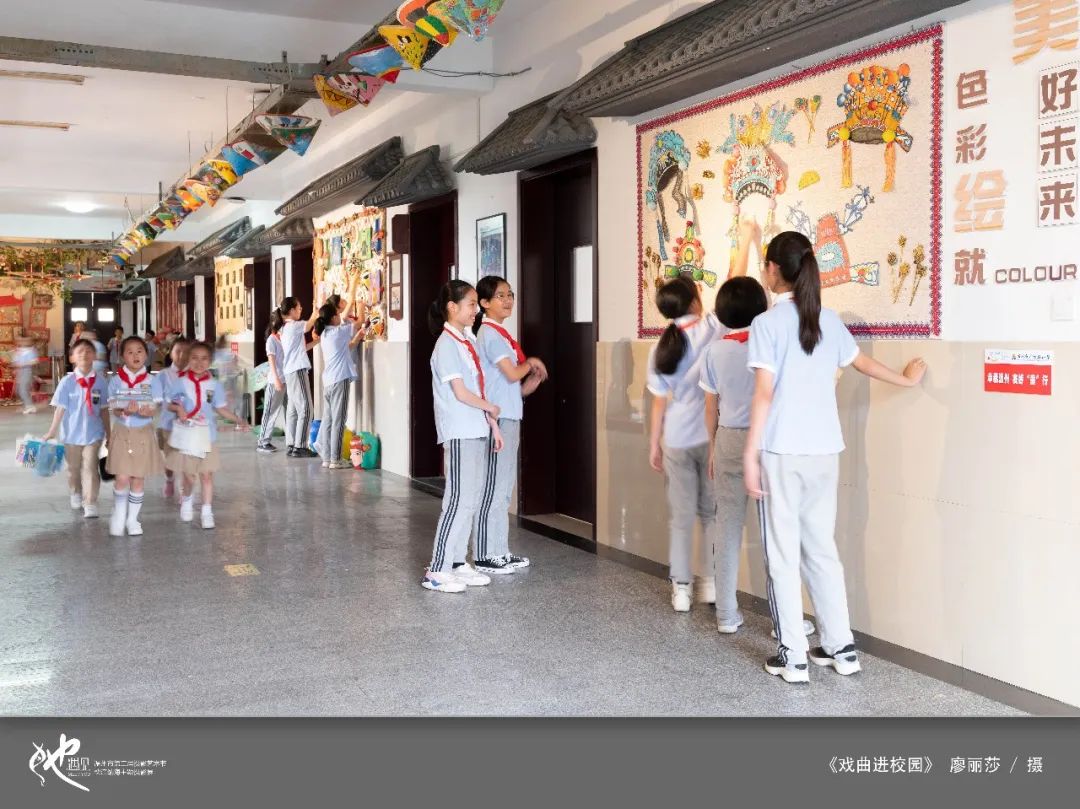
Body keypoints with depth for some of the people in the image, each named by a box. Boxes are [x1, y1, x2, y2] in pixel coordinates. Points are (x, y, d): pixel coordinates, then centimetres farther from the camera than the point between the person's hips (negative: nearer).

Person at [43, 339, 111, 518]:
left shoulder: (101, 381, -7)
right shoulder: (67, 381, -10)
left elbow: (104, 409, 0)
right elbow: (60, 408, -6)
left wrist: (108, 433, 4)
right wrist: (52, 431, -6)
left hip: (93, 433, -1)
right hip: (71, 433, 1)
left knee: (90, 467, -6)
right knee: (73, 467, 19)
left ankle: (90, 504, -3)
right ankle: (76, 494, 42)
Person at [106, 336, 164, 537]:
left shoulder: (153, 381, -1)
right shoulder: (116, 380, -1)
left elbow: (154, 410, -8)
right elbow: (114, 409, -6)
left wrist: (144, 411, -31)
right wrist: (125, 411, -28)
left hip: (143, 434, 1)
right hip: (122, 433, 0)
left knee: (138, 480, 6)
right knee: (122, 478, -6)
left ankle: (132, 519, 22)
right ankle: (118, 516, 16)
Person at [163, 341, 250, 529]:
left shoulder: (214, 385, -1)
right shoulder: (180, 382, -5)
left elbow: (221, 408, 6)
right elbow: (168, 403, 3)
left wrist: (238, 420, -3)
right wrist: (178, 408, -17)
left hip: (206, 436, 1)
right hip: (185, 435, -1)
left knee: (207, 474, 1)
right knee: (188, 475, 7)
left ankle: (207, 512, 9)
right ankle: (187, 500, 37)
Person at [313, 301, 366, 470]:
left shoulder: (325, 334, 15)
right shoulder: (338, 331, -7)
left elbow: (347, 347, 23)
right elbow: (360, 322, 4)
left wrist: (358, 336, 22)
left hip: (328, 382, 8)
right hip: (339, 380, -8)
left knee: (328, 421, 7)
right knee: (338, 421, -6)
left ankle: (327, 458, 8)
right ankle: (336, 460, -6)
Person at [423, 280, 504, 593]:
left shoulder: (469, 341, 13)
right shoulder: (447, 344, -13)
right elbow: (461, 394, -16)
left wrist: (492, 424, 13)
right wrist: (491, 408, -2)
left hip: (476, 432, 9)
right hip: (459, 434, -9)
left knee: (472, 500, 12)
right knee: (459, 500, -7)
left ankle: (458, 562, 20)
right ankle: (436, 570, -1)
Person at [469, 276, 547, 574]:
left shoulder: (499, 333, 17)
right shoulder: (490, 334, -12)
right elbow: (512, 373, -19)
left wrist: (531, 382, 0)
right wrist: (531, 363, 0)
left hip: (508, 417, 10)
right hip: (496, 419, -10)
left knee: (504, 487, 13)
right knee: (492, 488, -4)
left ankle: (499, 551, 20)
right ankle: (484, 556, 2)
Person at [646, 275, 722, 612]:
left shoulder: (660, 349, -1)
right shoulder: (712, 328, -8)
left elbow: (659, 402, 2)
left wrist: (654, 445, 10)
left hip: (676, 440, 2)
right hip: (710, 437, -2)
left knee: (680, 515, 8)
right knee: (712, 513, 11)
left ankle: (681, 588, 10)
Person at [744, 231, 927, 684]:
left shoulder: (766, 323, -9)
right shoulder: (828, 320, 9)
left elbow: (764, 394, -14)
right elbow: (865, 364, 24)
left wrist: (750, 454, -9)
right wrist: (907, 380, 43)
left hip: (781, 452, -6)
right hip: (824, 451, 6)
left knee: (783, 554, 3)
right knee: (822, 548, 16)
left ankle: (793, 657, 7)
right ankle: (841, 647, 22)